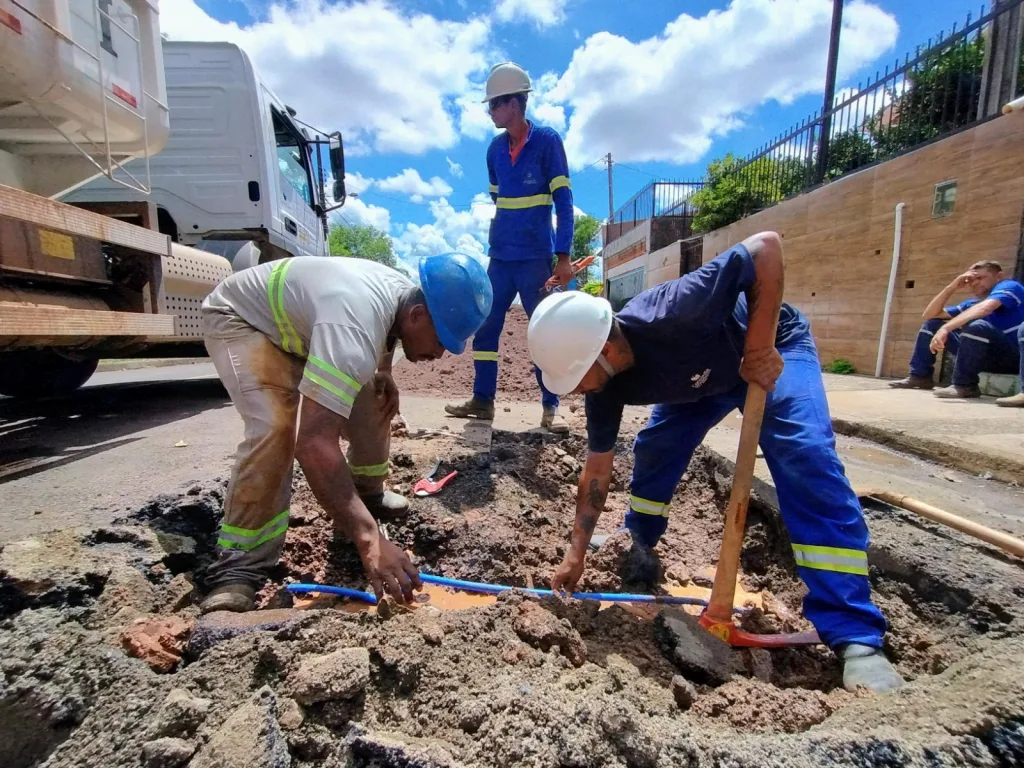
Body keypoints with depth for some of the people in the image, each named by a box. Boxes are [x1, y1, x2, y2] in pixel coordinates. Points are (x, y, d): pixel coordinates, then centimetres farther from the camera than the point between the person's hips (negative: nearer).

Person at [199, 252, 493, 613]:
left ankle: (367, 492, 22)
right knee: (276, 426, -31)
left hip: (296, 324, 8)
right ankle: (239, 563, -18)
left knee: (372, 398, 1)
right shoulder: (354, 326, -44)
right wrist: (370, 539, -51)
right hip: (238, 319, -8)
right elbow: (313, 442, -51)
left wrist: (384, 373, -3)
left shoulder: (407, 295, -15)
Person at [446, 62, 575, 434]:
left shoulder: (547, 141, -3)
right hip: (499, 257, 6)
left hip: (536, 257, -5)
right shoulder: (495, 148, 12)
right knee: (484, 326, 3)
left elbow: (563, 200, -7)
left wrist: (564, 255, -14)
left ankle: (550, 407, 6)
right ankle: (482, 399, 14)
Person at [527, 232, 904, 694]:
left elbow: (767, 248, -34)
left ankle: (855, 637, -15)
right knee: (653, 450, -2)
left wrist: (759, 347, -36)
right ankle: (635, 548, 24)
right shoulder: (605, 388, -22)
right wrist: (576, 552, -10)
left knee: (804, 456, -22)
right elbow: (597, 470, -13)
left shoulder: (672, 315, -44)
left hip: (775, 349, -4)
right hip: (703, 376, 5)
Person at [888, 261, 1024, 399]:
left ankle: (964, 385, -24)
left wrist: (945, 328, -38)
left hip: (1012, 357, -7)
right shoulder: (972, 303, 14)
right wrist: (952, 287, 1)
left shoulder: (1008, 287, -6)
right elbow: (929, 315, 11)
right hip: (986, 355, 7)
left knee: (977, 326, -36)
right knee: (932, 324, 10)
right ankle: (920, 376, 3)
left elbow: (984, 309, -30)